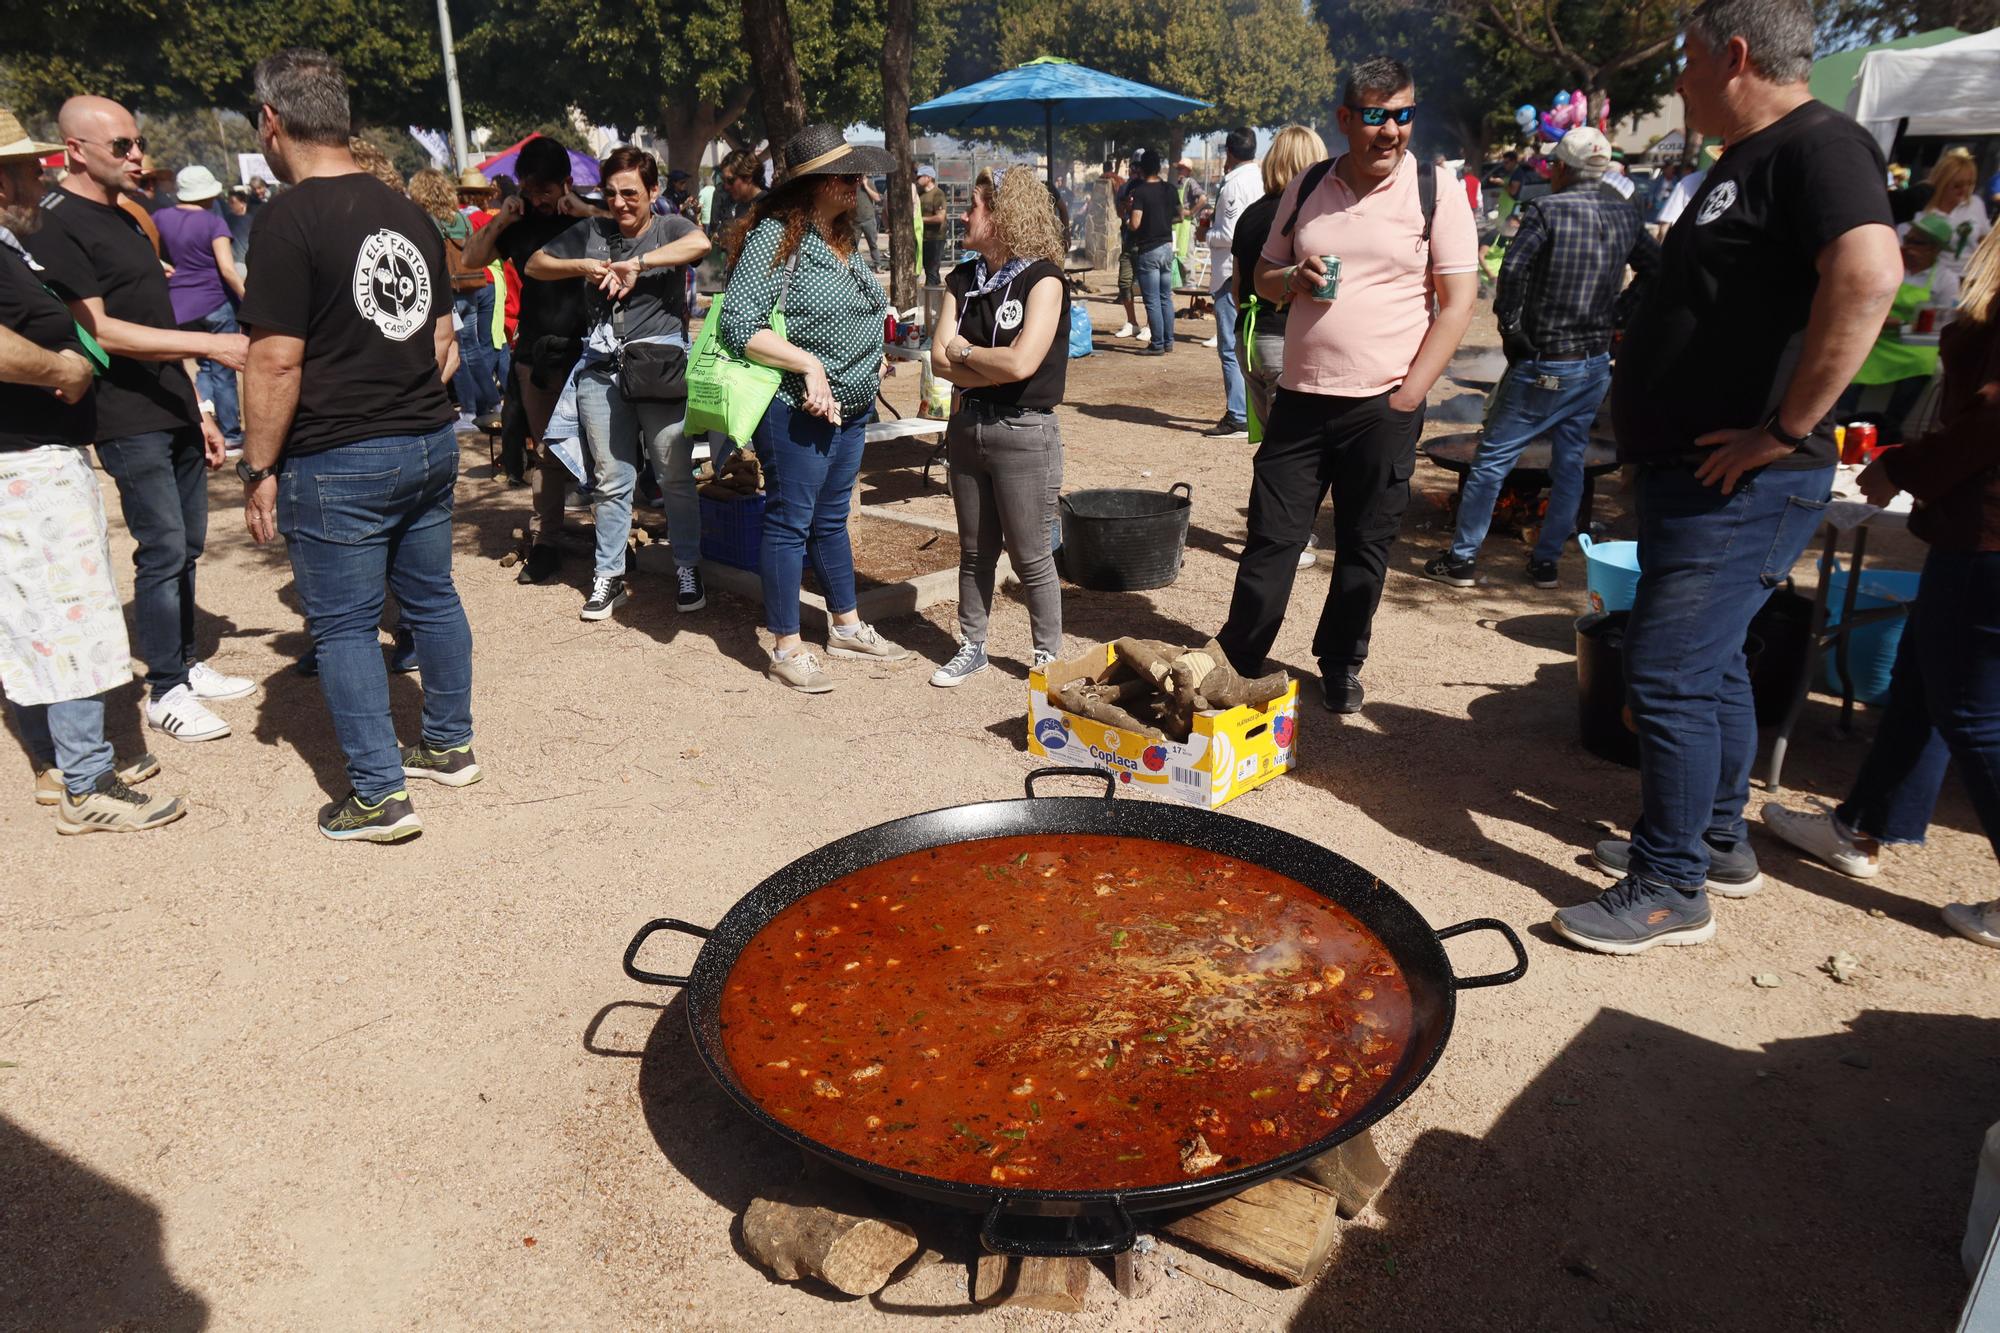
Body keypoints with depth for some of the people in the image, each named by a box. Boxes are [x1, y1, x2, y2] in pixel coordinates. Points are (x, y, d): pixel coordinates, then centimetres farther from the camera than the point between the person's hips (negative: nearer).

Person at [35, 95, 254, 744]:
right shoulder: (61, 227, -10)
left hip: (176, 416, 8)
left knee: (187, 547, 13)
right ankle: (165, 692, 4)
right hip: (131, 423, -8)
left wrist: (199, 409, 18)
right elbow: (98, 331, -19)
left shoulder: (123, 219, 17)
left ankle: (185, 665, 24)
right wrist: (210, 343, -26)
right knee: (163, 552, -6)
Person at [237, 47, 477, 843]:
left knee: (343, 626, 2)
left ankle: (381, 796, 7)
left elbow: (277, 360, -16)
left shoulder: (291, 217, -13)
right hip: (430, 443, 7)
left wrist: (258, 468, -9)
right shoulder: (406, 212, 9)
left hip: (338, 461, -7)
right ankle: (449, 746, 31)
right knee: (431, 597, 17)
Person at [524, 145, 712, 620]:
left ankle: (687, 569, 16)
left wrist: (638, 264, -22)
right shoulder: (591, 232, 14)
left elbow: (700, 243, -19)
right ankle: (610, 575, 16)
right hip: (602, 368, 3)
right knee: (611, 480, 8)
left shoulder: (669, 227, 4)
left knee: (676, 477, 3)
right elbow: (535, 265, 16)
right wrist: (581, 267, -2)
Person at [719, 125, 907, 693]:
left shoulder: (843, 236, 10)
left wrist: (871, 360, 10)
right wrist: (809, 364, -25)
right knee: (790, 523, 1)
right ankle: (787, 649, 11)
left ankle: (846, 627, 31)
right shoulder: (775, 238, -15)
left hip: (851, 409, 8)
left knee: (832, 519, 18)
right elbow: (740, 327, -21)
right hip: (796, 409, -8)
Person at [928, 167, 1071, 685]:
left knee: (1030, 555, 3)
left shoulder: (1042, 279, -10)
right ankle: (972, 647, 28)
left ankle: (1048, 656, 18)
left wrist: (964, 351, -8)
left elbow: (1021, 362, -23)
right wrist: (995, 366, -15)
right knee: (975, 551, 15)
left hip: (1024, 434, -6)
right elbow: (943, 361, -2)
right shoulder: (963, 280, 8)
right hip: (967, 425, 6)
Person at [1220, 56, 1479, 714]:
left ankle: (1340, 666, 24)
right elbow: (1264, 276, 17)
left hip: (1384, 406, -2)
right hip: (1300, 395, 3)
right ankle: (1238, 663, 15)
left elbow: (1458, 300, -4)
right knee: (1272, 537, 4)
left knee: (1365, 547, 7)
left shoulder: (1436, 191, -2)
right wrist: (1295, 278, -7)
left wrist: (1409, 394, -11)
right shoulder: (1306, 189, 9)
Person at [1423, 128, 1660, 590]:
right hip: (1597, 363, 6)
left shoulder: (1547, 210, -13)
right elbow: (1653, 269, 14)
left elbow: (1513, 269, -23)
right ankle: (1546, 562, 18)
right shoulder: (1625, 214, 7)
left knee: (1492, 460, 2)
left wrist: (1511, 326, -12)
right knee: (1570, 463, 13)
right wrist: (1613, 313, 15)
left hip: (1544, 365, -6)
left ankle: (1461, 559, 6)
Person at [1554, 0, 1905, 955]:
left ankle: (1670, 891, 4)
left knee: (1668, 677, -8)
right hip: (1690, 473, 11)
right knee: (1708, 663, 18)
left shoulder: (1818, 148, -15)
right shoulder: (1745, 162, 17)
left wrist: (1787, 429, -27)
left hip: (1743, 485, -11)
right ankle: (1717, 844, 34)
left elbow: (1867, 278, -32)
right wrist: (1641, 394, 15)